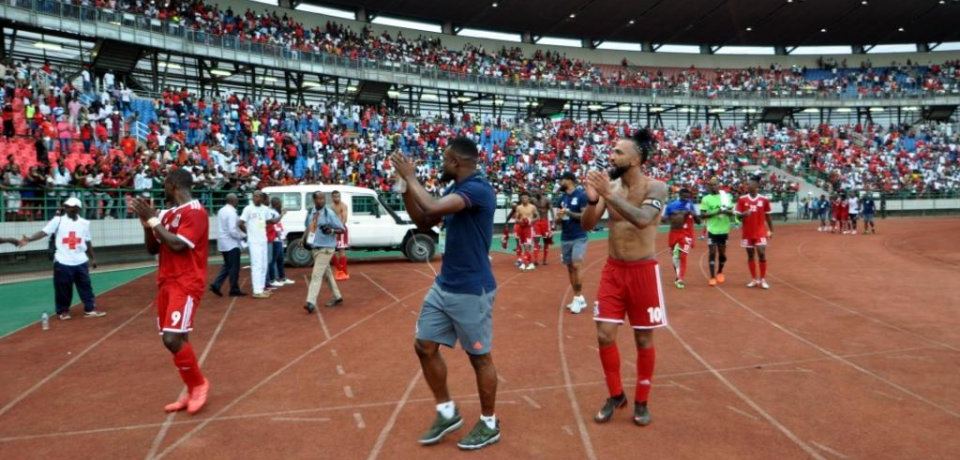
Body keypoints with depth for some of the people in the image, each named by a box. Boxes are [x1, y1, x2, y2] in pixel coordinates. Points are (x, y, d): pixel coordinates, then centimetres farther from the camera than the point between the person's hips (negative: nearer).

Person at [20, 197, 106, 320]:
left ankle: (90, 309, 14)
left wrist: (92, 258, 18)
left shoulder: (85, 223, 6)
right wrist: (29, 239, -31)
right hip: (63, 262, -3)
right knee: (63, 288, 4)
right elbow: (44, 232, -15)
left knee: (86, 286, 7)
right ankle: (63, 311, 19)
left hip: (81, 262, 3)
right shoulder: (58, 220, -3)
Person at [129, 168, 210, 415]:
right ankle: (192, 390, 18)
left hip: (186, 284, -9)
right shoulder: (168, 214, 15)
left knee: (173, 339, -17)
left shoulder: (195, 211, -12)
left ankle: (200, 383, 3)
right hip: (166, 283, 9)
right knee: (172, 340, 7)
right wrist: (146, 222, 2)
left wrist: (152, 219, -16)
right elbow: (153, 249, 16)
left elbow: (177, 245, -22)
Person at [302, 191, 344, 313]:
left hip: (326, 248, -6)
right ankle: (337, 297, 31)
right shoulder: (310, 213, 5)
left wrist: (331, 230, -28)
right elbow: (308, 227, 21)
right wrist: (305, 239, 5)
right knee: (327, 273, 17)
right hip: (314, 247, 6)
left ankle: (311, 302, -16)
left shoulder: (330, 214, -11)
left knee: (316, 275, -13)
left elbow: (341, 229, -9)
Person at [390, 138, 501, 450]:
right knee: (424, 346, 10)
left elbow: (432, 207, -33)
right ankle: (447, 412, 27)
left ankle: (490, 424, 24)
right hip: (444, 286, 9)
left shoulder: (478, 188, -20)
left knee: (480, 357, 6)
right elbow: (424, 223, 15)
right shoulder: (455, 190, 9)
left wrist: (411, 177, -17)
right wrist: (405, 188, 3)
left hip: (472, 291, -9)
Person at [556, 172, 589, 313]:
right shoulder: (562, 198, 12)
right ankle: (579, 298, 16)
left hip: (579, 238, -7)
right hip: (565, 238, 7)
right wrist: (558, 217, -7)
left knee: (576, 266, -16)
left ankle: (578, 298, -5)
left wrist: (568, 213, -20)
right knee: (569, 268, 8)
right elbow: (558, 218, 16)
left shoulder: (581, 195, -9)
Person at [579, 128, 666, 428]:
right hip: (613, 270, 4)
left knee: (644, 339, 7)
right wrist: (592, 200, -21)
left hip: (643, 271, -4)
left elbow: (643, 219, -30)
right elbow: (586, 225, -2)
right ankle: (616, 395, 23)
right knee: (605, 335, 2)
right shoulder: (610, 186, 1)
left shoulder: (656, 187, -11)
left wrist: (609, 195, -35)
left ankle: (641, 401, 24)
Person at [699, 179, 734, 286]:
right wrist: (715, 213, -20)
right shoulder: (706, 199, -3)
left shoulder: (726, 197, 3)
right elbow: (702, 214, -7)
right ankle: (712, 277, -1)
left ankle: (720, 272, 35)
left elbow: (731, 212, 5)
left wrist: (726, 211, -17)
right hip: (712, 230, -2)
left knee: (722, 254, 11)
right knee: (712, 253, -6)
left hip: (724, 229, 2)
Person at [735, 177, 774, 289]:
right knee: (750, 255, 7)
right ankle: (754, 279, 16)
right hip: (747, 232, 1)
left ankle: (763, 280, 4)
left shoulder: (764, 199, -2)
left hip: (760, 232, -1)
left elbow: (767, 216, 5)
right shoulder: (742, 199, -2)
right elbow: (738, 215, 0)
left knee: (762, 254, -6)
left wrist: (771, 230, 6)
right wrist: (744, 214, -23)